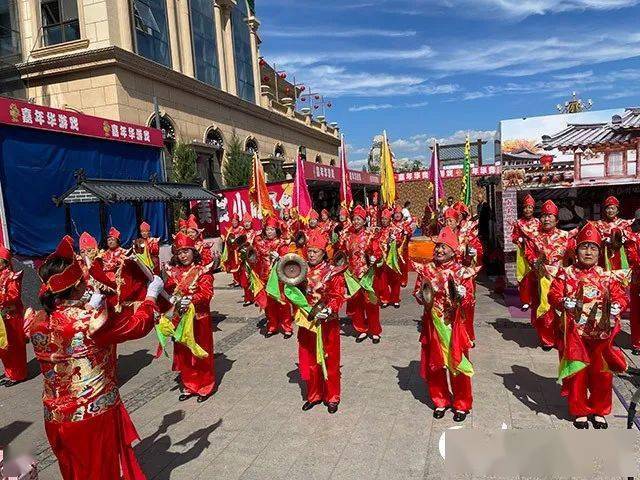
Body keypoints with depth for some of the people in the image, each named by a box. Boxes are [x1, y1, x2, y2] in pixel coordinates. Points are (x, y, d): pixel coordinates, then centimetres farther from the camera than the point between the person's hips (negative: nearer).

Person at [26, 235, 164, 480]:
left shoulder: (35, 320, -8)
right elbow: (138, 326, -14)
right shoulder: (92, 319, -26)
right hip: (96, 415, -6)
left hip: (56, 418, 6)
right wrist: (152, 295, 0)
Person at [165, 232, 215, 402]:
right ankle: (189, 386, 29)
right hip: (180, 318, 5)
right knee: (183, 353, 13)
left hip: (199, 318, -4)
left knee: (200, 352, 7)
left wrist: (190, 300, -29)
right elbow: (167, 292, 4)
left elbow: (206, 293, -17)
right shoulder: (173, 272, 6)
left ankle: (205, 386, 22)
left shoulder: (202, 271, -9)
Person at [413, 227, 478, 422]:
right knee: (434, 365, 12)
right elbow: (418, 296, 5)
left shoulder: (462, 271, -6)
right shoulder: (426, 270, 0)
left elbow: (468, 299, -11)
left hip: (454, 326, -2)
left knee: (457, 364, 7)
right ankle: (440, 401, 32)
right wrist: (424, 293, -16)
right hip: (432, 325, 3)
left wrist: (457, 287, -28)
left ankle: (461, 404, 27)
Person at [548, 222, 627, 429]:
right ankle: (579, 411, 24)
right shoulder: (566, 274, -2)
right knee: (577, 372, 6)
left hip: (602, 332, 2)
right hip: (575, 332, -2)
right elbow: (554, 295, -7)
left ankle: (599, 410, 30)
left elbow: (621, 296, 3)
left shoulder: (608, 277, 5)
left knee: (602, 372, 9)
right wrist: (567, 303, -25)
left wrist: (615, 307, -18)